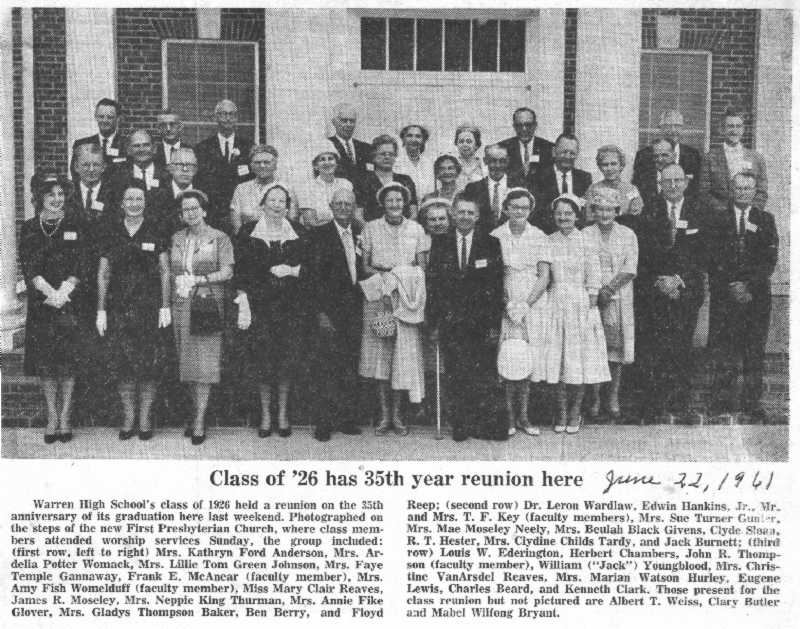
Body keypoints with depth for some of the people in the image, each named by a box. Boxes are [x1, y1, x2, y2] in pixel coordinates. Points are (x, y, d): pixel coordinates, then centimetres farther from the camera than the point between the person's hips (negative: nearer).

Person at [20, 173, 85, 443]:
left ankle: (65, 417, 6)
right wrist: (51, 292, -14)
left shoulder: (75, 226, 6)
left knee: (68, 362, -2)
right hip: (40, 303, 1)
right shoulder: (29, 229, 8)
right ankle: (52, 416, 11)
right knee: (44, 363, 2)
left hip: (70, 303, -1)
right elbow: (28, 268, -1)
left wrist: (63, 292, -15)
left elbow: (79, 268, 0)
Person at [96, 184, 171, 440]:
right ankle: (129, 418, 13)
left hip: (149, 308, -2)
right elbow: (103, 274, 9)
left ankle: (145, 419, 10)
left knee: (149, 366, -1)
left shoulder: (155, 231, 2)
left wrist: (165, 307, -4)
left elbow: (165, 272, 3)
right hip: (118, 308, 2)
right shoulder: (112, 232, 7)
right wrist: (101, 310, 4)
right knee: (123, 365, 2)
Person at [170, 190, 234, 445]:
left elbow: (227, 271, -6)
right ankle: (198, 411, 16)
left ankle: (200, 421, -6)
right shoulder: (176, 238, 15)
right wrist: (177, 279, -4)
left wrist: (199, 279, -13)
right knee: (187, 363, 5)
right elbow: (170, 269, 16)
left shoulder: (219, 238, 2)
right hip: (180, 306, 4)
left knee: (204, 363, -8)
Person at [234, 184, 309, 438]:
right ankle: (266, 415, 12)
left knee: (289, 360, -1)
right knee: (264, 362, -2)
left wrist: (292, 270, -9)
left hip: (291, 305, 1)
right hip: (260, 305, -1)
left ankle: (283, 413, 15)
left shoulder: (298, 232, 9)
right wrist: (243, 304, -6)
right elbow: (241, 272, 1)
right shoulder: (248, 232, 4)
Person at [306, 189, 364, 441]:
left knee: (351, 368, 6)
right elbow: (315, 276, -6)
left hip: (354, 309, 4)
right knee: (328, 368, -4)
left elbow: (362, 270, 14)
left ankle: (347, 419, 14)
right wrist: (322, 313, -12)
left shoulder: (360, 234, 11)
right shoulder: (320, 234, -2)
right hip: (330, 309, -4)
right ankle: (324, 423, 3)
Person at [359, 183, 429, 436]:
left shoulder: (415, 229, 9)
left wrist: (403, 276, -10)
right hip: (377, 297, -1)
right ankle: (384, 414, 6)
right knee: (379, 353, -1)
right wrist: (381, 273, -12)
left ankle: (397, 413, 7)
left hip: (406, 299, 1)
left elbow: (422, 267, 8)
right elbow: (364, 265, 5)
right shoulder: (370, 228, 7)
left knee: (405, 354, -2)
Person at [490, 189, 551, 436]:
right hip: (505, 305, -1)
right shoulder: (495, 237, 1)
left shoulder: (539, 237, 3)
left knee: (529, 359, 2)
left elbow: (544, 276, 0)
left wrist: (526, 304, -11)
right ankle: (509, 416, 5)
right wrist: (508, 304, -13)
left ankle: (523, 416, 10)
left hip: (534, 304, 1)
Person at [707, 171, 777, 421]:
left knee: (755, 351, 1)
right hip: (724, 296, 0)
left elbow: (770, 259, 2)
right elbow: (713, 260, 3)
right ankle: (720, 401, 3)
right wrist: (731, 287, -8)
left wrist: (749, 286, -8)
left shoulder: (766, 220, 10)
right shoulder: (719, 220, 8)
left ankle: (752, 402, 7)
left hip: (756, 295, 1)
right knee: (723, 351, -3)